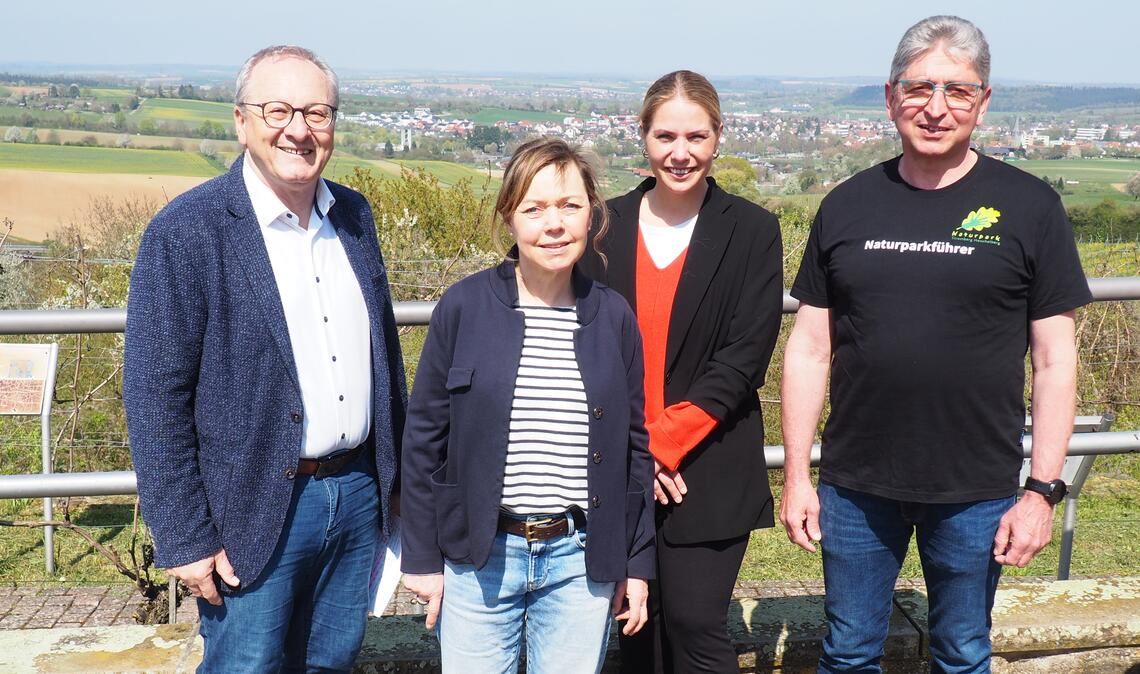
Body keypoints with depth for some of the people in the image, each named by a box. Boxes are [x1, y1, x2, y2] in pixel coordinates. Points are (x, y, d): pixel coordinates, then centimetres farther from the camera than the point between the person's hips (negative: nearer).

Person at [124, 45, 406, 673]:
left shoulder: (354, 214, 5)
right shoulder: (186, 230, -14)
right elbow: (154, 397, -13)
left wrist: (397, 473, 13)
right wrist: (184, 539, -13)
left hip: (359, 493, 5)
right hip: (256, 513, -5)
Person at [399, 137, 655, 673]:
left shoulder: (613, 317, -1)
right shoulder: (464, 306, -6)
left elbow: (634, 445, 6)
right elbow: (424, 437, -1)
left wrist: (636, 564, 6)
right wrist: (422, 557, -1)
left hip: (582, 561, 2)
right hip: (478, 555, -1)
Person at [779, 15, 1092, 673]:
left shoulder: (1029, 207, -3)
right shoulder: (847, 205, 3)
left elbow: (1055, 361, -2)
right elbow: (810, 349, 4)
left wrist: (1044, 490, -7)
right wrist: (796, 476, 1)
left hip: (977, 492, -1)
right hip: (855, 486, 2)